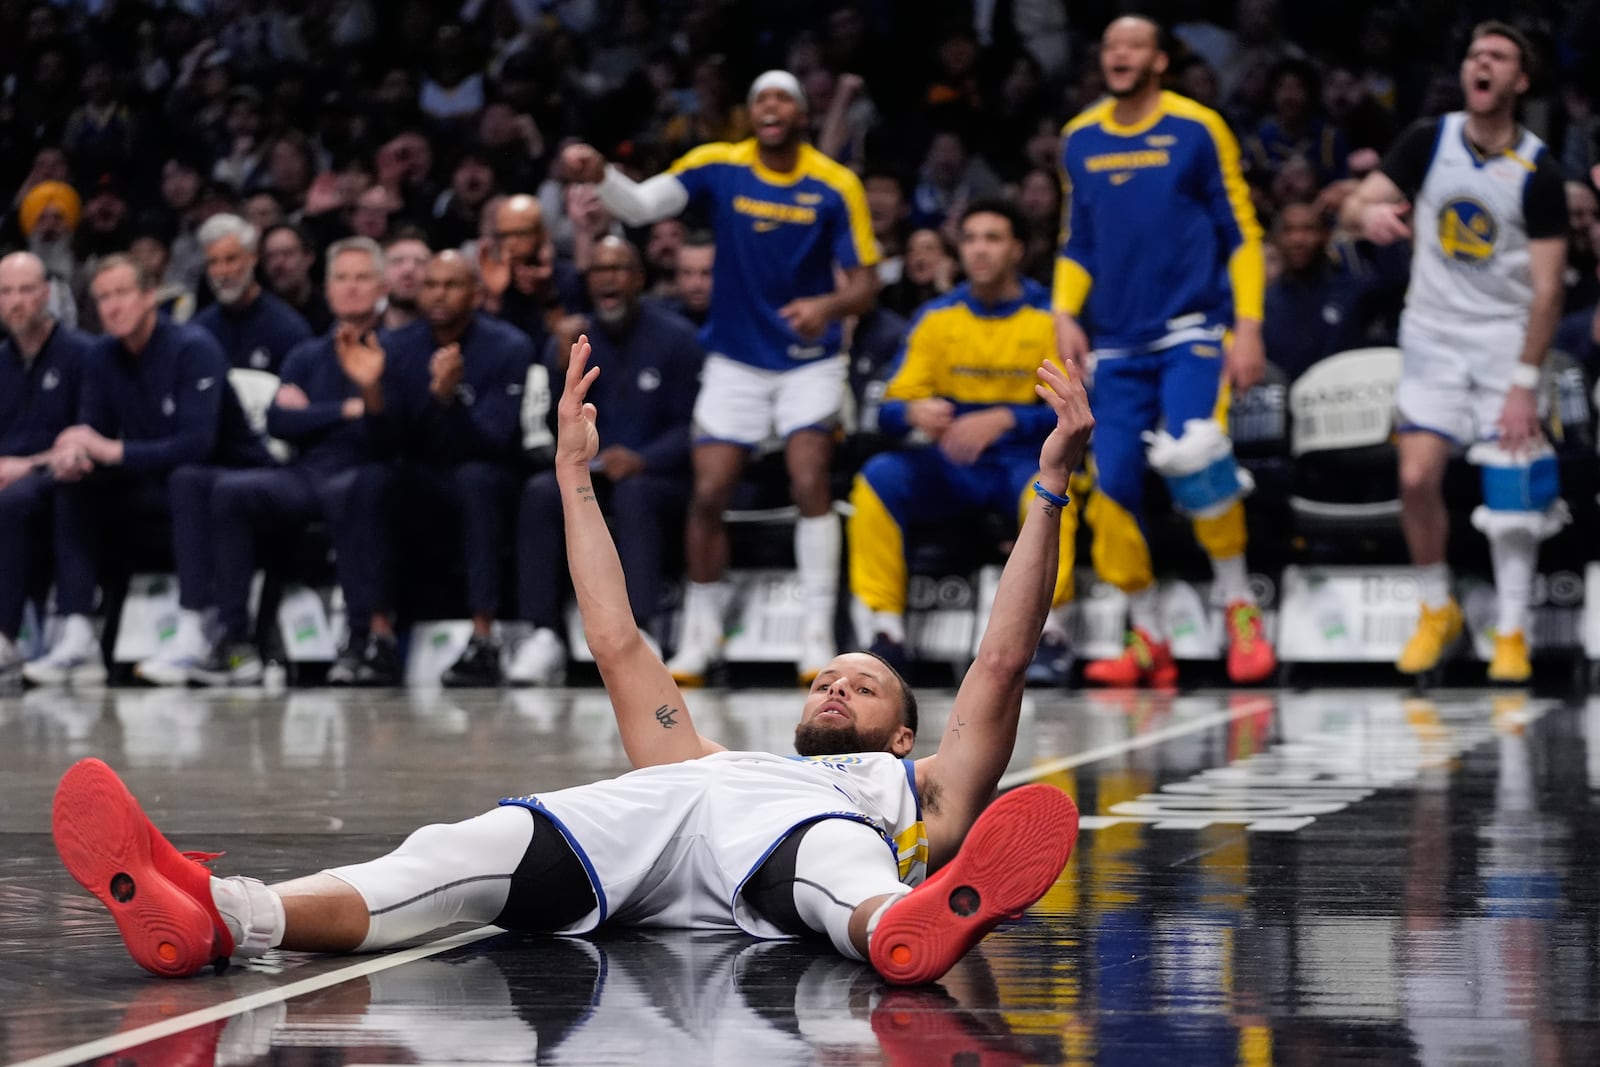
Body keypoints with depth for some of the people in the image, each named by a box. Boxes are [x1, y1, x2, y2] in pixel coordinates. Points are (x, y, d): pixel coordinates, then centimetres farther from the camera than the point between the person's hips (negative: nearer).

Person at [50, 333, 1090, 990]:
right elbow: (618, 641, 49)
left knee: (831, 851, -42)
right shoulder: (709, 757, 49)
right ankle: (218, 916, -57)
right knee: (465, 856, -29)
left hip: (805, 829, -2)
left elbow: (1001, 663, 32)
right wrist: (576, 478, 51)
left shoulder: (918, 794, 40)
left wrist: (1052, 486, 29)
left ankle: (912, 922, -79)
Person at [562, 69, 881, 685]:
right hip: (735, 361, 2)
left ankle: (818, 639, -10)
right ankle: (700, 637, 14)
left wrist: (828, 306, -29)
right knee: (708, 495, -2)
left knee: (810, 484, -17)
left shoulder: (835, 186, -9)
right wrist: (599, 174, -38)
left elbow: (865, 283, -7)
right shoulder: (718, 167, -7)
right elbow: (639, 205, -18)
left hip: (809, 361, -1)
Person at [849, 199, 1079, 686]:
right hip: (949, 468, 3)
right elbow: (889, 409, 1)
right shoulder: (936, 317, 6)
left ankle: (1048, 624, -27)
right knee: (878, 477, -25)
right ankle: (885, 627, -22)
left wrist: (1004, 420, -27)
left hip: (1024, 463, -3)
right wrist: (915, 412, -24)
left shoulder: (1050, 317, -2)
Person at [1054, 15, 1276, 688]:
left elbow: (1241, 232, 1)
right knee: (1112, 483, -4)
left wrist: (1248, 326, -6)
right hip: (1117, 343, 4)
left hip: (1190, 329, -4)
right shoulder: (1080, 141, 10)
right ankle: (1147, 639, 8)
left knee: (1190, 455, -24)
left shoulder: (1196, 129, -1)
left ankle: (1238, 604, -5)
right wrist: (1065, 313, 3)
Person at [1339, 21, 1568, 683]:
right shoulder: (1429, 143, -5)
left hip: (1506, 336, -2)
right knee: (1417, 477, -7)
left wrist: (1525, 384, -18)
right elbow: (1355, 206, -8)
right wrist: (1370, 212, -34)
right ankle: (1437, 611, 15)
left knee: (1512, 491, -7)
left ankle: (1512, 634, 6)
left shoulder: (1538, 174, -12)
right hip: (1432, 332, 2)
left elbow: (1547, 289, -13)